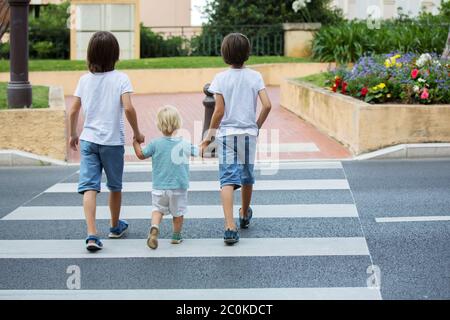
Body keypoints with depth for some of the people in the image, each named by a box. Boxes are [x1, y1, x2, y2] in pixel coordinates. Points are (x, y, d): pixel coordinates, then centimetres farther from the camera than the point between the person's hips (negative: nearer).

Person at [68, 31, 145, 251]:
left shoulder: (85, 79, 4)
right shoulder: (120, 79, -7)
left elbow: (73, 111, 6)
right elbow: (128, 108, -18)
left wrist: (73, 135, 20)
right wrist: (137, 133, -5)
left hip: (88, 140, 2)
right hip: (113, 141, -2)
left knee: (89, 186, -4)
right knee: (115, 186, 17)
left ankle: (92, 234, -19)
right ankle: (115, 226, 35)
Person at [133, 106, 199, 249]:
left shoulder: (155, 144, -11)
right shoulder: (185, 144, -5)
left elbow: (141, 155, 1)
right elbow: (196, 151, 13)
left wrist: (135, 142, 16)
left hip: (159, 187, -1)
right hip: (180, 187, 1)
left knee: (158, 209, 10)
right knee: (178, 212, 15)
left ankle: (154, 227, -16)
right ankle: (176, 236, 24)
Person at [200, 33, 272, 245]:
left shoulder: (221, 78, -6)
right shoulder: (255, 77, -1)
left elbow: (219, 111, -10)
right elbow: (267, 105, -8)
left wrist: (209, 136, 0)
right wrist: (257, 126, 8)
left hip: (226, 134, -2)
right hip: (248, 133, 2)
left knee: (228, 179, -7)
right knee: (247, 175, 20)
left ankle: (230, 227, -20)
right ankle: (245, 215, 42)